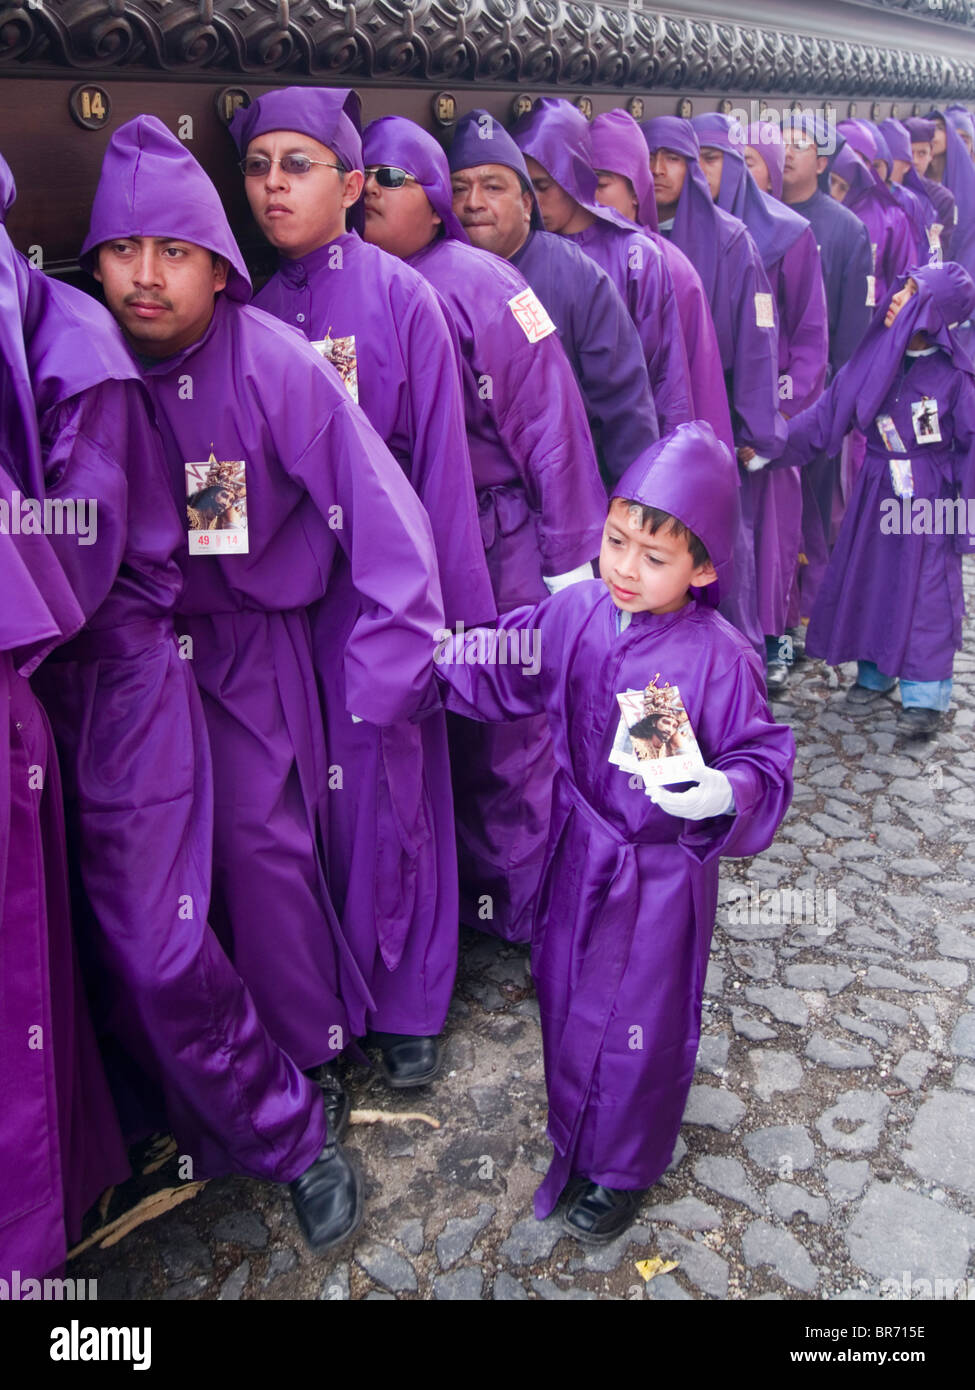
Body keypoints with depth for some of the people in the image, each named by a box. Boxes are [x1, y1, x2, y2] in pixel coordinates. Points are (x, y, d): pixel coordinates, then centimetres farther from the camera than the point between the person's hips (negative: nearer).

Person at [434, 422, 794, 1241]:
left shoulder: (718, 657, -23)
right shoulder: (575, 614, -9)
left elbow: (764, 758, -17)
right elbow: (502, 671, 6)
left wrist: (724, 794, -37)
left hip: (661, 872, -4)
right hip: (578, 851, 5)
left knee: (641, 1023, 16)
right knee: (567, 999, 22)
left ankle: (624, 1167, 44)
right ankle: (573, 1140, 50)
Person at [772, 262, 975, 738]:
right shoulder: (873, 359, -1)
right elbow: (826, 414, 1)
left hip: (930, 499, -5)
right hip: (876, 490, 5)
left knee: (926, 591, 0)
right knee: (867, 578, 11)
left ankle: (925, 694, 10)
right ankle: (875, 672, 29)